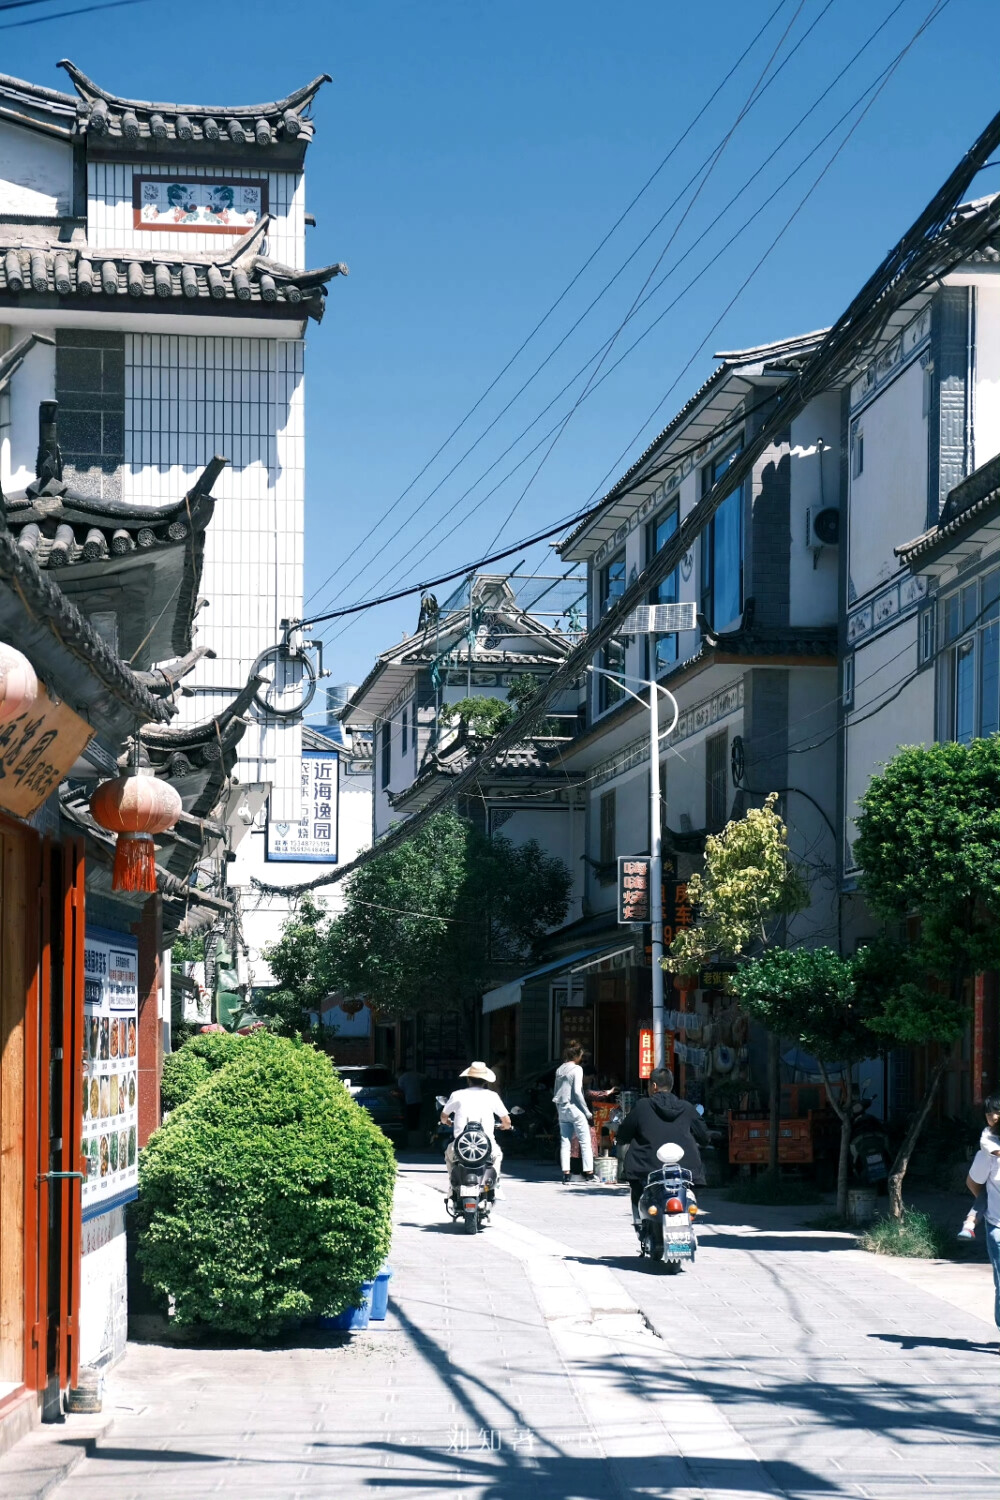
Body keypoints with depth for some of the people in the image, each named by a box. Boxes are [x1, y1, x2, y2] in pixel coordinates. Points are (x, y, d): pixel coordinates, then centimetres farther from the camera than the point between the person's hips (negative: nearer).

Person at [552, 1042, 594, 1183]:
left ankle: (566, 1173, 2)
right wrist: (587, 1112, -10)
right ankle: (589, 1173, -6)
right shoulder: (577, 1069, -9)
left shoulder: (559, 1070, 11)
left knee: (565, 1142, 7)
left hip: (562, 1108, 7)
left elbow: (556, 1092, 13)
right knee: (585, 1141, -1)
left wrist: (558, 1110, 18)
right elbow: (577, 1091, -15)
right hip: (574, 1108, -7)